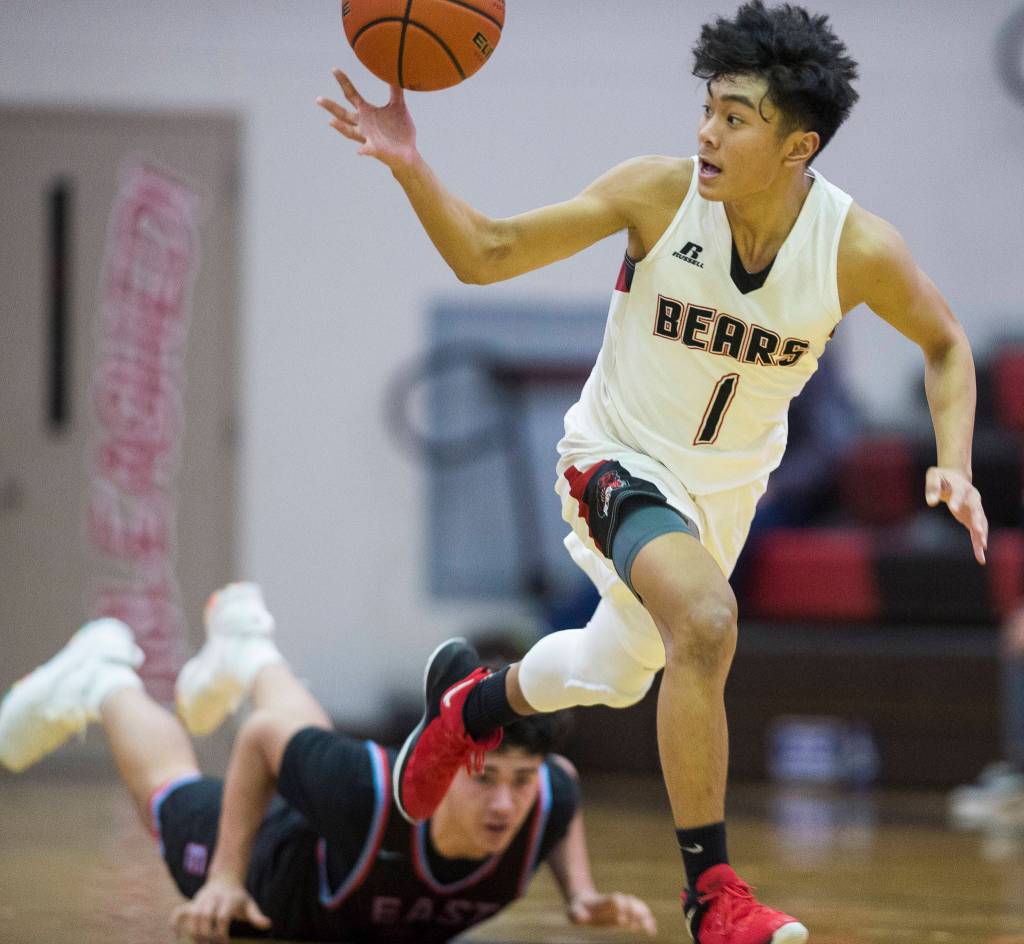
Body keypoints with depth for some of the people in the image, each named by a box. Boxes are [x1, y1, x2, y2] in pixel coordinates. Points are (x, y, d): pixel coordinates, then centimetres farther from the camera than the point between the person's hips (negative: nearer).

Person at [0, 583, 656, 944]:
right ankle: (103, 679, 58)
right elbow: (265, 738, -30)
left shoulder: (543, 800, -41)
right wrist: (226, 878, -29)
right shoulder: (365, 790, -51)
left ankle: (249, 654, 65)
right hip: (277, 870, -3)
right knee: (176, 798, 32)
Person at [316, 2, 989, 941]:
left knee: (616, 674, 25)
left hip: (726, 490, 4)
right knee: (704, 620, -33)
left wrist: (955, 467, -15)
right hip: (621, 464, -4)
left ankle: (475, 702, 59)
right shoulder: (658, 192, -24)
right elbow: (487, 254, -18)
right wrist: (408, 164, -33)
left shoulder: (860, 250, -21)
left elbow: (946, 343, -1)